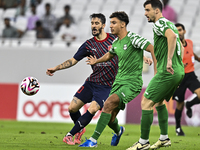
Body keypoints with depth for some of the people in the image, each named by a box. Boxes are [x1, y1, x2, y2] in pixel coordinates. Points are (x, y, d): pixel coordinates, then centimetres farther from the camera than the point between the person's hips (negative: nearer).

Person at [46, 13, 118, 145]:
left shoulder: (114, 39, -1)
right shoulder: (89, 45, 4)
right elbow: (73, 60, 6)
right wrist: (56, 68, -3)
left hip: (106, 86, -3)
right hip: (91, 82, 3)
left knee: (92, 110, -21)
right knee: (72, 108, -3)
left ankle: (71, 134, -6)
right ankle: (80, 129, 27)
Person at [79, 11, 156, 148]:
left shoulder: (133, 38, -13)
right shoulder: (116, 43, 11)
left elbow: (152, 49, -17)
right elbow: (109, 55, 33)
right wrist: (96, 61, 46)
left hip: (132, 83, -7)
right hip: (119, 81, 7)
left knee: (108, 103, -26)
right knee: (110, 119, 6)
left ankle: (93, 140, -24)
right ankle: (118, 131, 44)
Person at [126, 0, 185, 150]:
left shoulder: (159, 24, -11)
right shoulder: (170, 24, 19)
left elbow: (172, 36, -31)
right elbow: (181, 47, 28)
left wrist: (169, 60, -33)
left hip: (167, 73, -10)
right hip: (179, 71, 10)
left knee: (146, 102, -7)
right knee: (159, 101, 25)